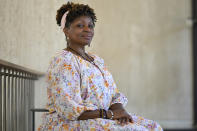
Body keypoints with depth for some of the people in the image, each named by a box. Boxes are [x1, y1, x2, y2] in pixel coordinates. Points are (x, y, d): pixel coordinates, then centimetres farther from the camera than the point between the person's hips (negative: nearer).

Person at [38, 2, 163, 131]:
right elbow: (68, 109, -20)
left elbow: (115, 95, 16)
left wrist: (120, 110, -7)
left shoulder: (97, 60, 17)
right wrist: (109, 114, -18)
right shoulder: (63, 61, -11)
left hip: (99, 119, 8)